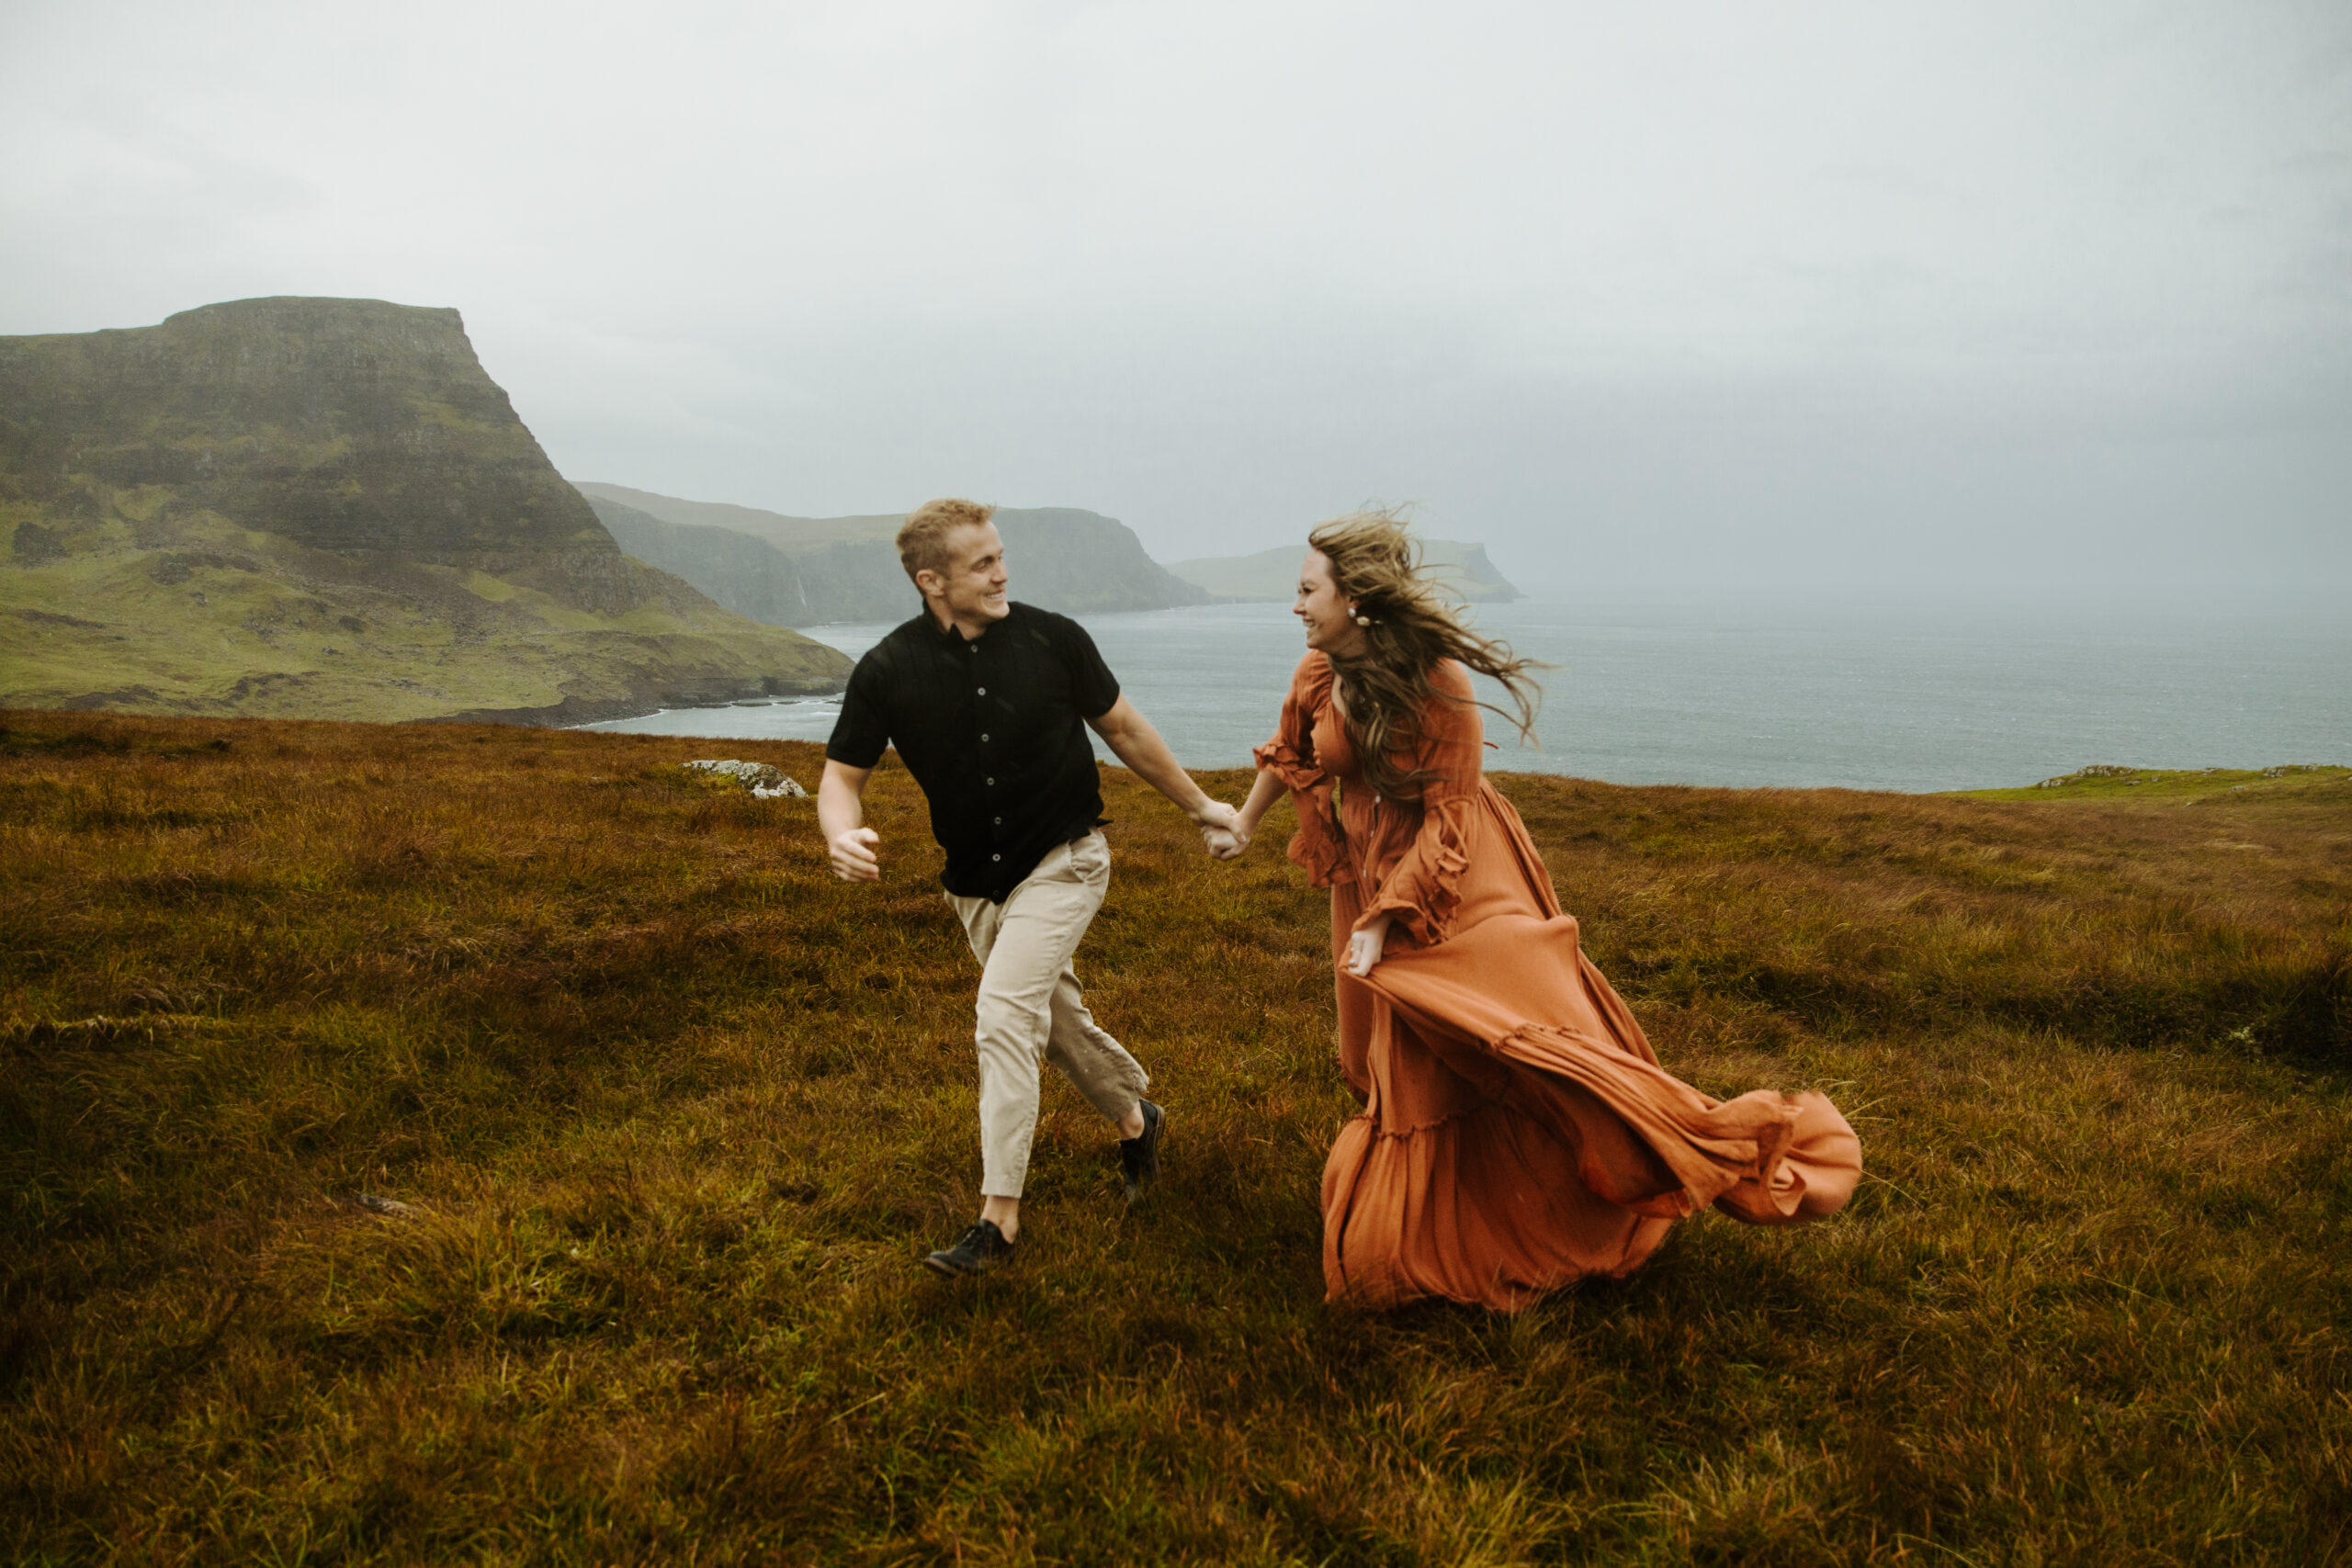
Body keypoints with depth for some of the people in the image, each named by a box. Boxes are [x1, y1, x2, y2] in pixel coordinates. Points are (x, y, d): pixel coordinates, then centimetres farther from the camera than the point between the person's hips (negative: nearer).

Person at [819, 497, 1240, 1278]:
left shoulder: (1053, 639, -12)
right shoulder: (888, 671, -11)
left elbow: (1124, 729, 2)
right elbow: (843, 775, -5)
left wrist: (1198, 804, 10)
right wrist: (843, 837, -28)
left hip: (1064, 861, -3)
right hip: (977, 882, 3)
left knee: (1004, 1012, -18)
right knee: (1057, 1022, 17)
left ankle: (999, 1216, -10)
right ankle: (1136, 1119, 44)